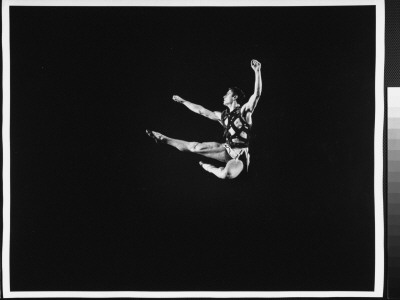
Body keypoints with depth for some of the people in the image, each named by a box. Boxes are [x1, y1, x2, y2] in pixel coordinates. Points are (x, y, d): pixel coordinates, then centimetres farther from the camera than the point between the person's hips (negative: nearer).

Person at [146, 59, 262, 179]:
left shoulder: (244, 111, -7)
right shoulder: (224, 115, 12)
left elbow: (256, 94, -21)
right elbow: (201, 110, 21)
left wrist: (257, 71, -31)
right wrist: (182, 101, 27)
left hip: (240, 155, -6)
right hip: (228, 150, 6)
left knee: (226, 175, -35)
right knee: (196, 147, 3)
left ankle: (209, 168, -2)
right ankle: (163, 139, 18)